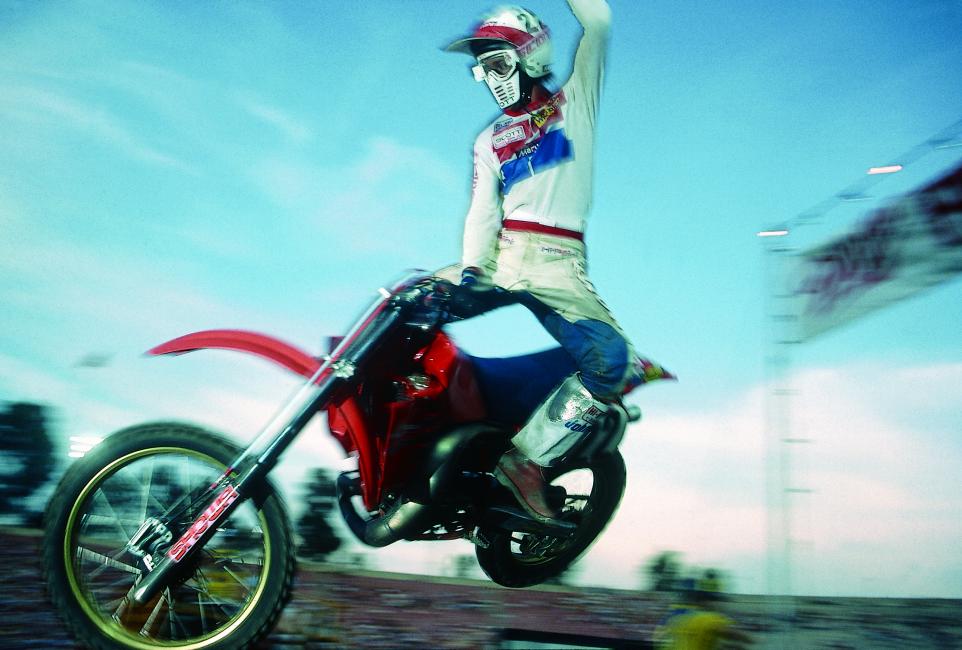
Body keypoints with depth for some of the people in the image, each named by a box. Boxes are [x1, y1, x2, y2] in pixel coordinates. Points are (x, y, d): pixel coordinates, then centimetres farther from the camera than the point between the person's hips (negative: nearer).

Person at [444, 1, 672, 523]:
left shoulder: (574, 102, 16)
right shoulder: (489, 141, 24)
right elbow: (482, 212, 10)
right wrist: (471, 271, -7)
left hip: (557, 262, -4)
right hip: (504, 259, 5)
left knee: (610, 358, -28)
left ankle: (528, 456, -23)